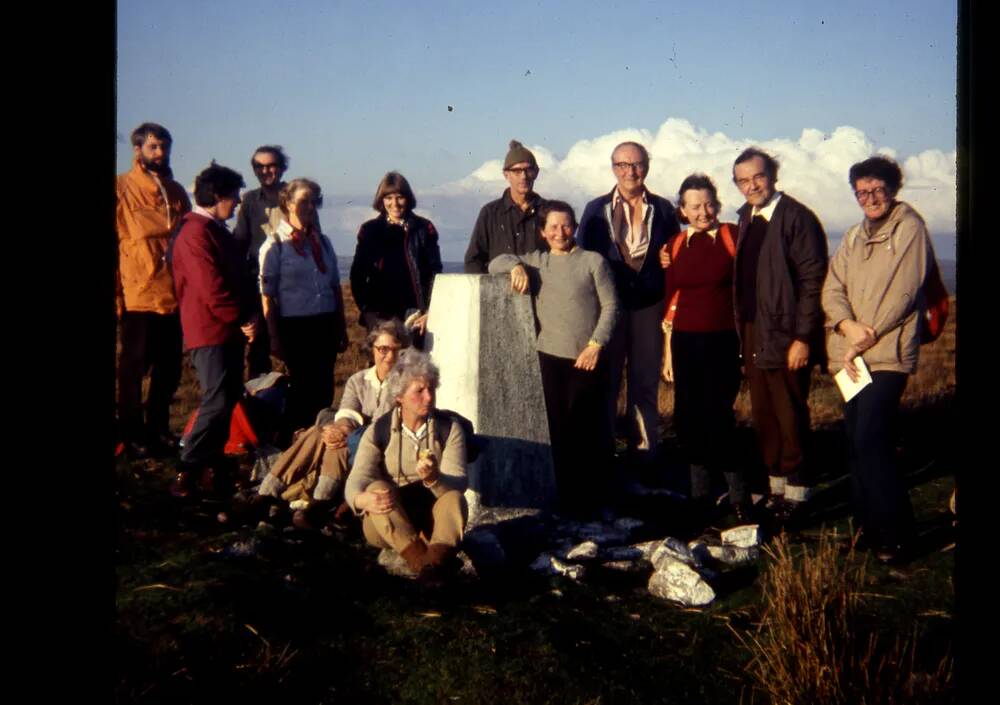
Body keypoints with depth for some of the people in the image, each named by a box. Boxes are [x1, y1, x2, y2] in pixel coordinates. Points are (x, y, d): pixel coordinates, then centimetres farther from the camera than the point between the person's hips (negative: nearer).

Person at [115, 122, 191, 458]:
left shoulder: (176, 192, 12)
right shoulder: (121, 188, -3)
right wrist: (116, 294, -10)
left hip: (175, 296, 5)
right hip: (139, 296, -5)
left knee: (169, 369, 12)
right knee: (134, 367, 6)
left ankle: (158, 429, 26)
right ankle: (133, 435, 18)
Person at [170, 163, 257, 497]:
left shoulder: (218, 231, 17)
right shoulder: (196, 232, -15)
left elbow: (236, 279, 20)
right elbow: (211, 289, -21)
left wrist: (248, 315, 5)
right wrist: (242, 319, -11)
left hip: (229, 330, 10)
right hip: (210, 331, -10)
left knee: (227, 400, 12)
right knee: (217, 402, -12)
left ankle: (214, 466, 20)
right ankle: (187, 472, -6)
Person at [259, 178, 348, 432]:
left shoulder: (322, 242, 12)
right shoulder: (275, 244, -4)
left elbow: (336, 287, 16)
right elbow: (267, 295, -6)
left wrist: (342, 329, 13)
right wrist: (274, 338, -10)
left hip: (326, 324, 5)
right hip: (295, 325, -5)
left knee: (324, 389, 7)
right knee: (302, 389, 2)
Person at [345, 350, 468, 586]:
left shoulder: (449, 428, -2)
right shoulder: (379, 431, -3)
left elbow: (459, 482, -16)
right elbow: (355, 482, -16)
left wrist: (434, 478, -39)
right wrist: (363, 499, -40)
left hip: (432, 522, 0)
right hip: (385, 526, 0)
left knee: (454, 498, -29)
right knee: (377, 488, -30)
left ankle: (438, 555, -56)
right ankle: (421, 557, -46)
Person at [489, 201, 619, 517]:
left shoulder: (593, 261, 2)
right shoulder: (536, 261, 13)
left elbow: (610, 306, -1)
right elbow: (495, 264, 17)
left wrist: (595, 344, -10)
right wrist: (516, 266, -4)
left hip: (586, 359, -3)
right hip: (549, 357, 3)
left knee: (587, 430, -1)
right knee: (557, 429, 3)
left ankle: (587, 501, 11)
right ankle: (564, 500, 13)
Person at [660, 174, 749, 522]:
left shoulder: (733, 236, -2)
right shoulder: (676, 244, 9)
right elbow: (671, 298, 13)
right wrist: (668, 348, 12)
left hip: (724, 340, -4)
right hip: (685, 340, 4)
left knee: (718, 414, -7)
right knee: (688, 416, 6)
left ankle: (738, 494, 8)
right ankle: (700, 493, 19)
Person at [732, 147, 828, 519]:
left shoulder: (797, 217, -10)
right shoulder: (746, 218, 12)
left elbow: (813, 280, -14)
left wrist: (803, 337, -17)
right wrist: (742, 330, 6)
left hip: (786, 335, -7)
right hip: (753, 332, 7)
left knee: (790, 415, 1)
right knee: (762, 414, 12)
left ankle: (795, 492, 12)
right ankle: (774, 485, 23)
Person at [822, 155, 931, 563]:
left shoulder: (909, 228, -2)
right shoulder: (853, 237, 19)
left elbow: (903, 293, -10)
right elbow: (832, 289, 9)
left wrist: (866, 339, -11)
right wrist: (847, 325, -11)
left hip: (888, 355, -7)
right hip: (852, 357, 7)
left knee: (871, 441, -16)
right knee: (857, 443, 8)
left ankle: (895, 535, -6)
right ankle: (866, 528, 18)